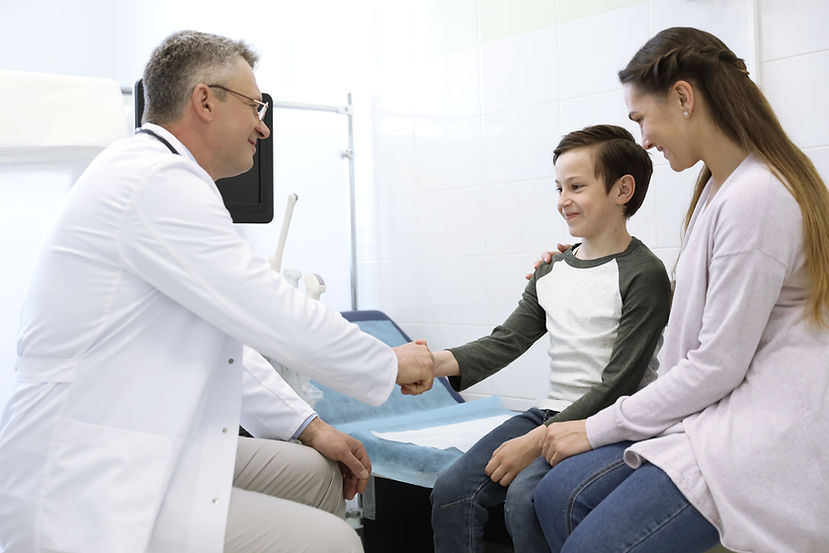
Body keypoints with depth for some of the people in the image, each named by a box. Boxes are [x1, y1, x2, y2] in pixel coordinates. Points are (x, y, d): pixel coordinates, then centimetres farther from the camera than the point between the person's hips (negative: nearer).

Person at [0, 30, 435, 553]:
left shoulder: (157, 176, 15)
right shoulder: (157, 181, -19)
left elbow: (224, 344, 19)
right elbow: (283, 322, -19)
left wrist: (309, 427, 16)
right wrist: (394, 365, -2)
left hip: (150, 452, 11)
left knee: (319, 474, 14)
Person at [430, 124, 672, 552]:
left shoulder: (644, 276, -9)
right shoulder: (551, 271, 13)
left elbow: (618, 383, -15)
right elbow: (507, 340, 5)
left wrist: (536, 441, -21)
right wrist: (441, 362, -15)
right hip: (552, 411, 7)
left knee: (525, 497, -30)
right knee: (451, 491, -9)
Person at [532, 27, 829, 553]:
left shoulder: (756, 197, -19)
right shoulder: (721, 185, 12)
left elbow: (717, 366, -18)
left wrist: (598, 428, -9)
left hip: (764, 436, -9)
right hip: (718, 412, 9)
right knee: (559, 496, -4)